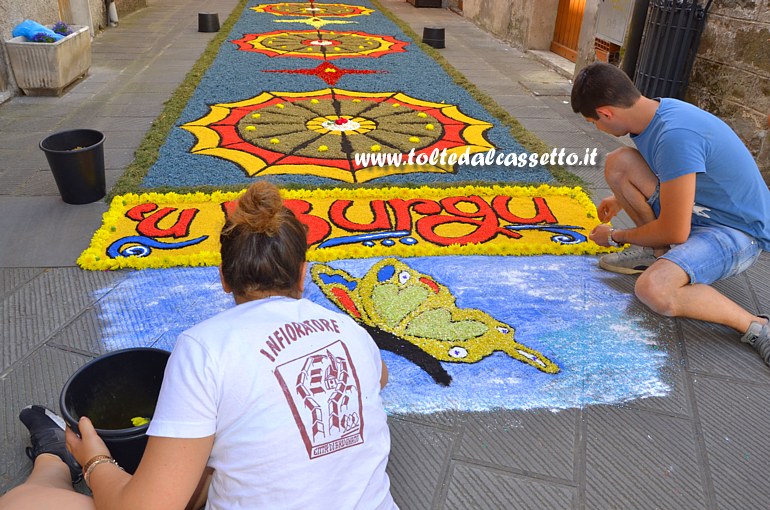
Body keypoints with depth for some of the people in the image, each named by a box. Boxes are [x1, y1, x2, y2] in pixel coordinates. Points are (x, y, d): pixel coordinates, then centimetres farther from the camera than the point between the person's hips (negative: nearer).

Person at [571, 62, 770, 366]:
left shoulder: (675, 136, -31)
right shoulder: (656, 110, -3)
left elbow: (675, 232, -24)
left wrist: (616, 236, -7)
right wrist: (623, 199, 26)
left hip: (738, 232, -9)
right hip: (700, 212, 9)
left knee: (653, 289, -35)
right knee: (618, 163, -4)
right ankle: (660, 254, 7)